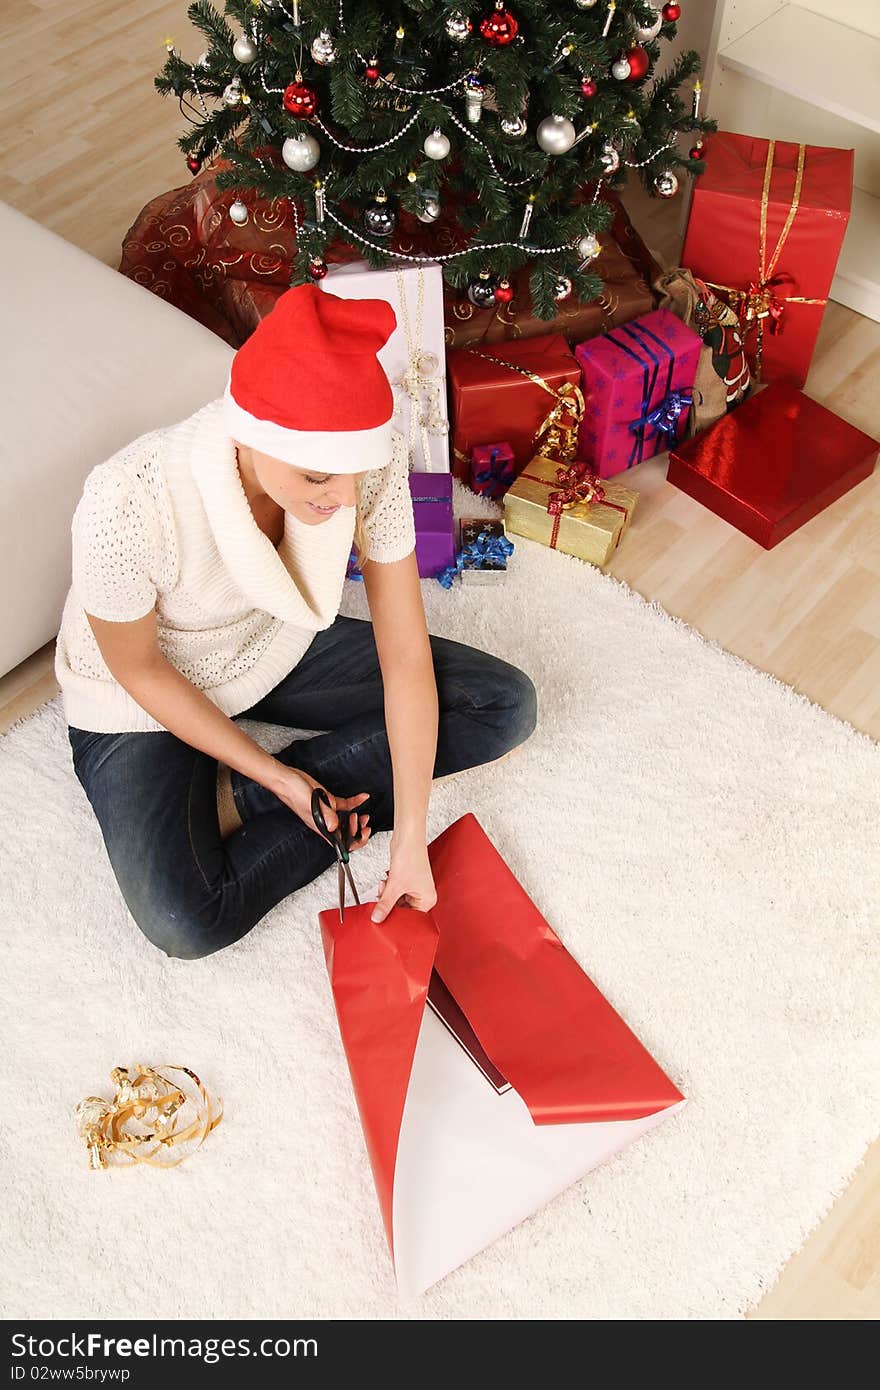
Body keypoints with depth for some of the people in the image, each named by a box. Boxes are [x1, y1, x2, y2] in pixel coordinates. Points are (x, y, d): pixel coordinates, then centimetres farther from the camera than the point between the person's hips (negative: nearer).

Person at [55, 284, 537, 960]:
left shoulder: (367, 460, -27)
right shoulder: (128, 504, -37)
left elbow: (407, 661, -20)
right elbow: (139, 669, -18)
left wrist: (412, 842, -20)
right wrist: (277, 777, -15)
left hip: (279, 648, 4)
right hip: (146, 699, -4)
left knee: (507, 705, -7)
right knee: (186, 925, -25)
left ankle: (232, 801, -7)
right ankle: (353, 802, 1)